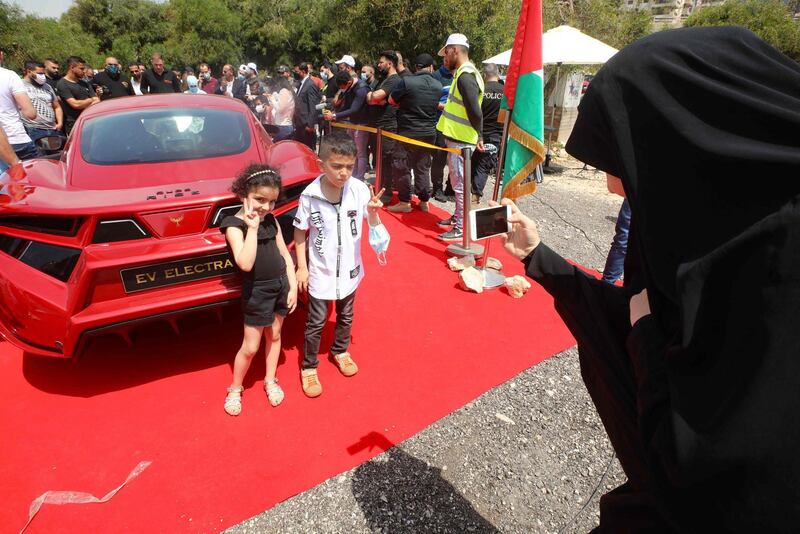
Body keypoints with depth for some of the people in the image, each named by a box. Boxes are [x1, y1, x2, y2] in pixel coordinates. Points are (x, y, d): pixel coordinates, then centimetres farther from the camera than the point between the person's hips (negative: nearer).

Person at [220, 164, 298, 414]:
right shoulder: (234, 225, -16)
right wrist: (252, 228, -29)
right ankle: (235, 389, 27)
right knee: (250, 347, 5)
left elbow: (285, 253, 5)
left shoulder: (272, 220, 2)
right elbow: (245, 264, -29)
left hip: (281, 285, 6)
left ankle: (270, 381, 37)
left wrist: (293, 286, 0)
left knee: (274, 335, 19)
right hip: (257, 291, -5)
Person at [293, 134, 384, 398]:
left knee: (345, 316, 22)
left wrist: (373, 211, -28)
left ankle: (340, 351, 48)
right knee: (316, 321, 10)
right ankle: (308, 368, 30)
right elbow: (300, 232, -6)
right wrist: (301, 267, -6)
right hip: (320, 271, -2)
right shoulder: (309, 195, -18)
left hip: (349, 268, 3)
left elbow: (374, 226, -6)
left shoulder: (359, 189, -15)